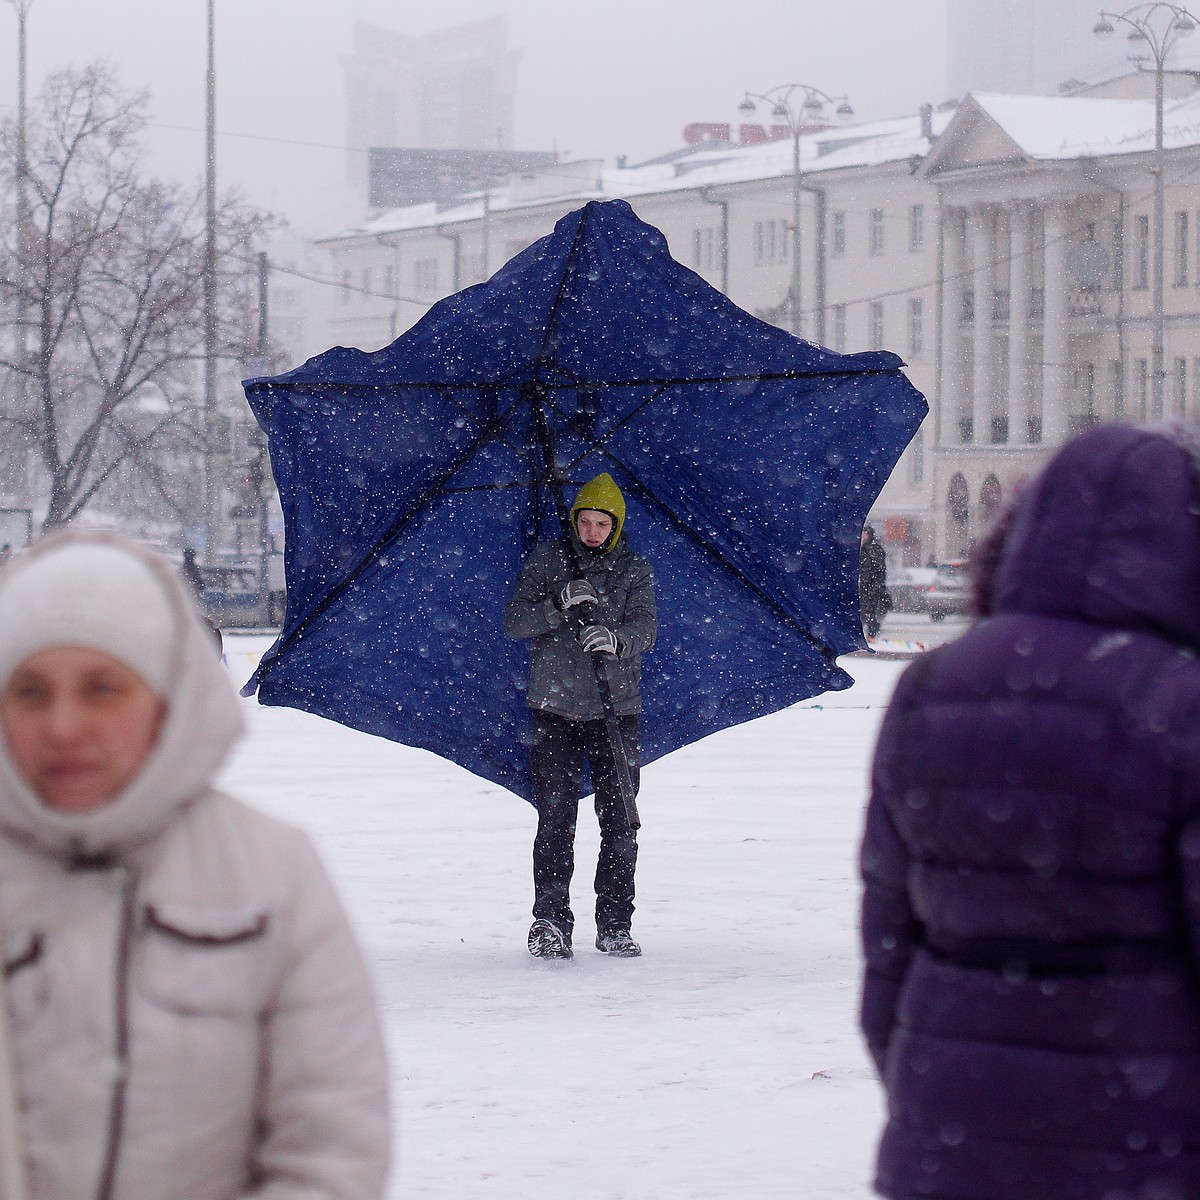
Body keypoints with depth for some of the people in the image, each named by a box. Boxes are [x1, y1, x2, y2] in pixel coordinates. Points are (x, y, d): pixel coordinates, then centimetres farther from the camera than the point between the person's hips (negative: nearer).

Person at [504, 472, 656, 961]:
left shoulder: (634, 570, 7)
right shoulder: (547, 561, 7)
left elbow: (645, 628, -7)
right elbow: (514, 621, -1)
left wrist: (615, 639, -29)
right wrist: (559, 608, -18)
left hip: (615, 708, 1)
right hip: (555, 706, -1)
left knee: (619, 820, 0)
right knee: (555, 818, -4)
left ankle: (615, 924, 8)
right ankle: (550, 921, 1)